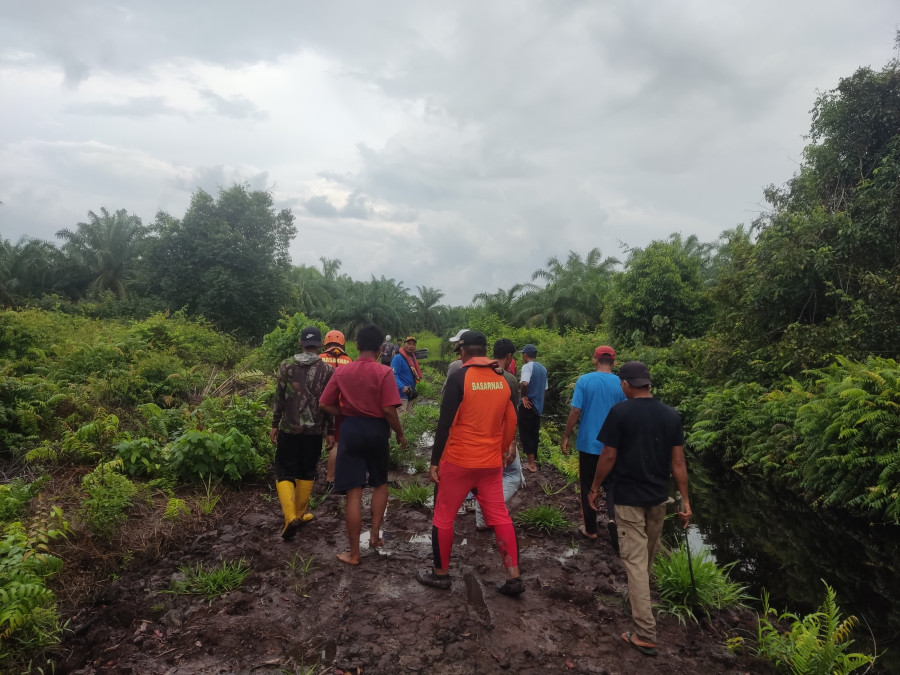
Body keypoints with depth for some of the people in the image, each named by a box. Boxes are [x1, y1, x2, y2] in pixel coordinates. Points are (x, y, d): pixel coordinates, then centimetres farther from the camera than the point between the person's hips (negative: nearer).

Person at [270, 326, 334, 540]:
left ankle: (290, 516, -9)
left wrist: (274, 425, 8)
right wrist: (330, 430, 5)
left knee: (285, 472, 7)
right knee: (306, 472, 16)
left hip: (289, 429, 0)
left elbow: (279, 399, -2)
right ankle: (300, 514, 24)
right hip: (314, 431, 0)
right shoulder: (327, 369, -5)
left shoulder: (286, 365, -3)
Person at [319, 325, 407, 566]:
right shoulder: (384, 372, -11)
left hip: (351, 430, 2)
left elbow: (324, 404, 2)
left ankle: (353, 553, 11)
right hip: (376, 430, -1)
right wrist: (400, 434, -2)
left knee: (354, 492, 4)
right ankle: (375, 533, 19)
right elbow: (388, 410, -16)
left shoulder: (342, 371, 0)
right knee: (380, 483, 24)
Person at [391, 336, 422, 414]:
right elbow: (393, 375, -23)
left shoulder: (414, 359, 12)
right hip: (401, 394, -9)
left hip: (410, 394, 9)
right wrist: (402, 387, -32)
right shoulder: (398, 358, -14)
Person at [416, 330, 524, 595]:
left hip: (458, 460, -5)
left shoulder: (459, 377, -13)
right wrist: (504, 450, 22)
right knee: (499, 516, 14)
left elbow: (445, 422, -14)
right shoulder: (503, 379, 3)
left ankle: (441, 573, 24)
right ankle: (513, 577, 14)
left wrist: (434, 460, -8)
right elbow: (511, 421, 9)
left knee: (444, 516, 12)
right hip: (491, 461, 5)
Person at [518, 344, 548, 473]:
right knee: (534, 434, 17)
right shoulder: (543, 369, 10)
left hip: (527, 405, -7)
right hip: (538, 406, 8)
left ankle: (531, 464, 2)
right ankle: (534, 460, 26)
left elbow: (525, 383, -31)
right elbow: (545, 388, 15)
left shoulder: (527, 366, -14)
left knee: (525, 434, 1)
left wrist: (524, 396, -16)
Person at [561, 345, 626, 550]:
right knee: (610, 484, 13)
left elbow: (575, 412, -12)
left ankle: (590, 529, 20)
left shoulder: (584, 381, -10)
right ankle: (613, 517, -12)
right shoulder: (621, 385, -5)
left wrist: (566, 437, -1)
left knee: (588, 486, 12)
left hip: (588, 443, -1)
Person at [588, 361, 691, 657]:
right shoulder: (671, 415, -2)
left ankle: (645, 634, 0)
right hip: (658, 497, 5)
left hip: (629, 498, -5)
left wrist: (595, 488, 1)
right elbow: (678, 462, 0)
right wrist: (685, 500, 7)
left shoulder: (619, 412, -15)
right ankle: (639, 597, 48)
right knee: (648, 557, 24)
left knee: (635, 561, 0)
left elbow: (609, 457, -13)